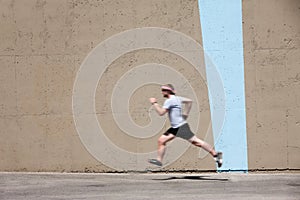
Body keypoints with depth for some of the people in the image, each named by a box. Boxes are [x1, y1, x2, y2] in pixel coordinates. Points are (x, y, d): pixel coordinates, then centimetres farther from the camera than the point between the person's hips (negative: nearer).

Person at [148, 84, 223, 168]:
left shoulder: (169, 101, -15)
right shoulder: (176, 98, 13)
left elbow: (161, 112, -20)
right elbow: (189, 101, 23)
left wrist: (154, 103, -9)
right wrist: (185, 113, 20)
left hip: (181, 127, -10)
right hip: (175, 128, 10)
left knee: (196, 141, -10)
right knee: (161, 140, 5)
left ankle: (215, 154, -7)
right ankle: (159, 160, 8)